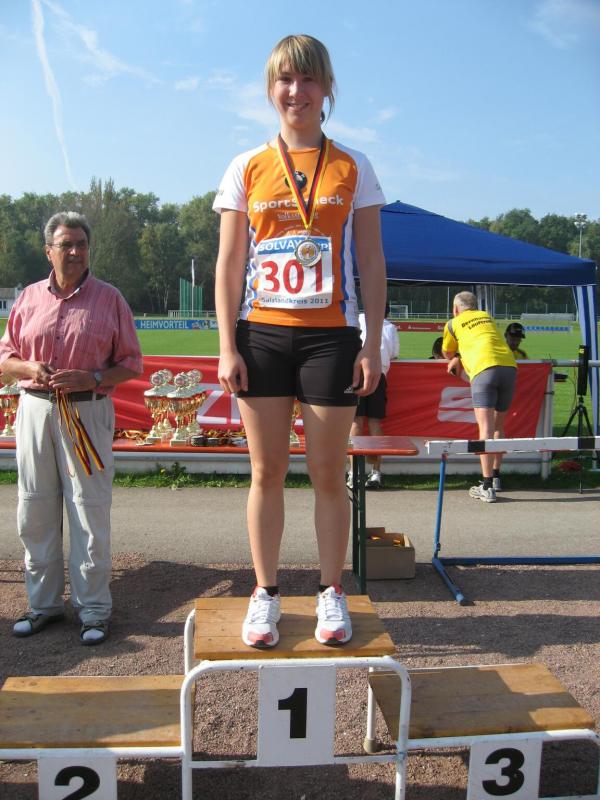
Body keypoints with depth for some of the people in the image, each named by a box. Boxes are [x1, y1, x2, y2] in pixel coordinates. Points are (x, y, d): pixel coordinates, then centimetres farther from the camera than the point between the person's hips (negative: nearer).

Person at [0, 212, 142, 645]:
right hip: (35, 409, 3)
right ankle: (44, 602, 24)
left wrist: (92, 378, -14)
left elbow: (132, 364, 3)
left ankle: (94, 609, 12)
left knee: (90, 513, -1)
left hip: (88, 412, -3)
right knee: (36, 512, 8)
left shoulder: (109, 298, 3)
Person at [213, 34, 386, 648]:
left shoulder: (352, 168, 7)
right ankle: (265, 594, 18)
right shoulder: (247, 168, 8)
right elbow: (229, 264, 6)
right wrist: (227, 345, -2)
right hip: (262, 335, 1)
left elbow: (372, 263, 5)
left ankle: (331, 593, 19)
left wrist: (372, 345, -3)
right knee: (267, 472, 6)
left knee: (328, 474, 4)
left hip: (330, 336, -1)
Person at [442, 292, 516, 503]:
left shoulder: (453, 323, 18)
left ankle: (487, 488, -16)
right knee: (498, 426, 17)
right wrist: (459, 359, 39)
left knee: (486, 428, -10)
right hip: (509, 366, 5)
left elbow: (447, 353, 34)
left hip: (484, 369, -5)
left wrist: (454, 361, 55)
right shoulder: (487, 316, 29)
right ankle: (495, 477, 26)